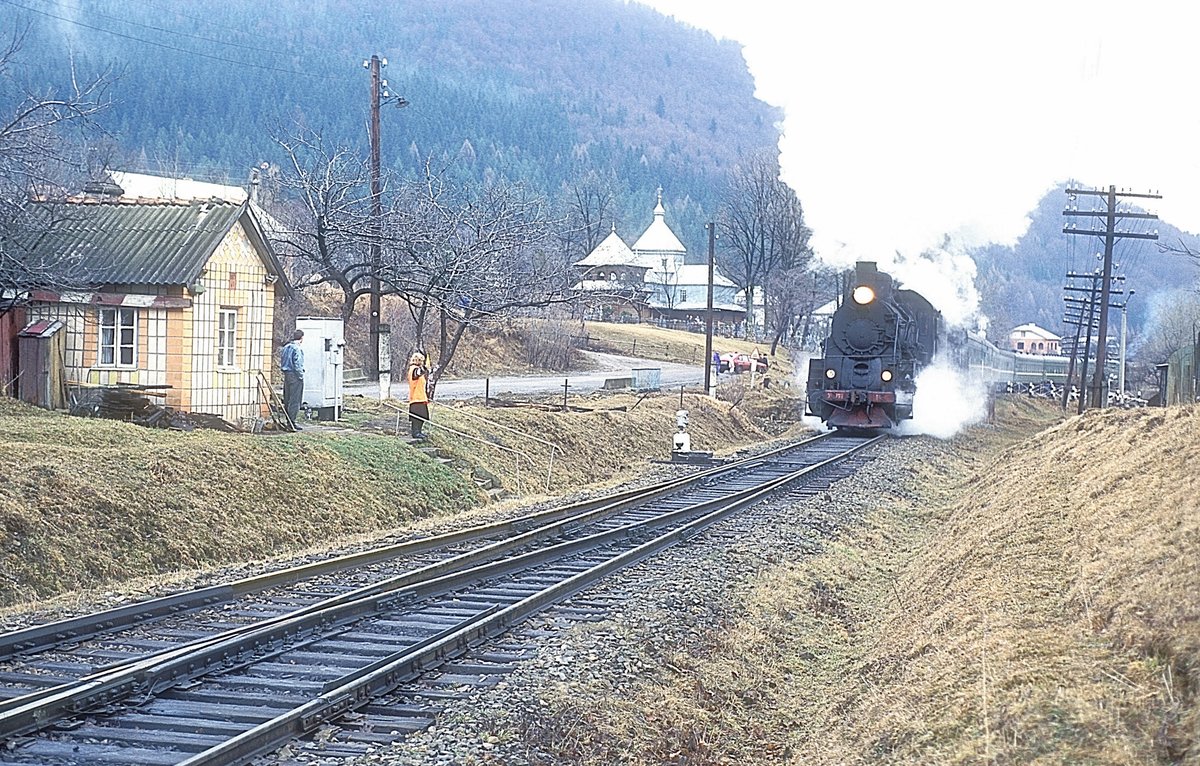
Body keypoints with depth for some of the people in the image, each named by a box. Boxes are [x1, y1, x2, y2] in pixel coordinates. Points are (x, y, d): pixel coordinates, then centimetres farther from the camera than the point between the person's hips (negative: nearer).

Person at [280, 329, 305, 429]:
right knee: (295, 399, -4)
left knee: (287, 399, 13)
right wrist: (301, 376, -11)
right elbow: (297, 364, -17)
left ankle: (287, 420, 18)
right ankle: (292, 421, -5)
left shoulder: (286, 347, 12)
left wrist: (284, 372, 17)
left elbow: (282, 361, 15)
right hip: (295, 375, -9)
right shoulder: (297, 349, -14)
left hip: (287, 375, 9)